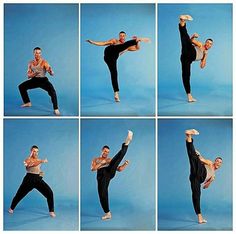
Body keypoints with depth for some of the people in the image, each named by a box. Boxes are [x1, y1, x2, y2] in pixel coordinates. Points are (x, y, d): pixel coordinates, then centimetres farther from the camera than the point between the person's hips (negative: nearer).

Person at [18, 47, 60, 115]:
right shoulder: (31, 63, 1)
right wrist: (34, 74, -20)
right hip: (34, 80, 6)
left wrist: (50, 71, -46)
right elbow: (28, 76, 1)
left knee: (52, 91, -31)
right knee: (21, 86, 4)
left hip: (43, 80, -6)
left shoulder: (44, 62, -14)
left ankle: (56, 109, -24)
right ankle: (27, 103, 22)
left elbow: (52, 74, -21)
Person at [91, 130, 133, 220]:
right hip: (101, 176, 0)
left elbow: (119, 169, 20)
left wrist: (125, 164, 3)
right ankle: (107, 213, 3)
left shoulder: (110, 160, 27)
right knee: (102, 195, -9)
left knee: (119, 156, -17)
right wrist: (101, 163, -2)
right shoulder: (96, 159, 25)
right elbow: (92, 169, 6)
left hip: (110, 172, 0)